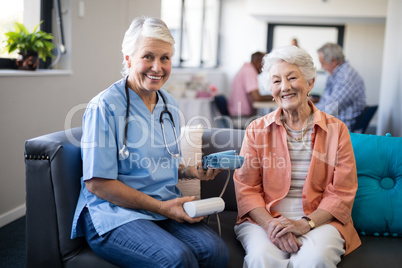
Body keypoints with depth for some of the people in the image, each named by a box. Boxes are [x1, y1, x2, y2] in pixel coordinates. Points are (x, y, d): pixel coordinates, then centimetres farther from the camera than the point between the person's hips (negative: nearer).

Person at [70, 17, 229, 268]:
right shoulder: (104, 107, -11)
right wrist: (161, 207, -15)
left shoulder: (169, 104, 12)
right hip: (115, 213, -6)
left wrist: (193, 170, 2)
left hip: (167, 207, 6)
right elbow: (97, 183, -13)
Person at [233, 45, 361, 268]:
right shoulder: (257, 130, 8)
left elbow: (341, 193, 2)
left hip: (319, 220, 0)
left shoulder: (336, 130, 6)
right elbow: (246, 189, 3)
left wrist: (305, 223, -14)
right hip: (264, 218, 0)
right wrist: (271, 224, -15)